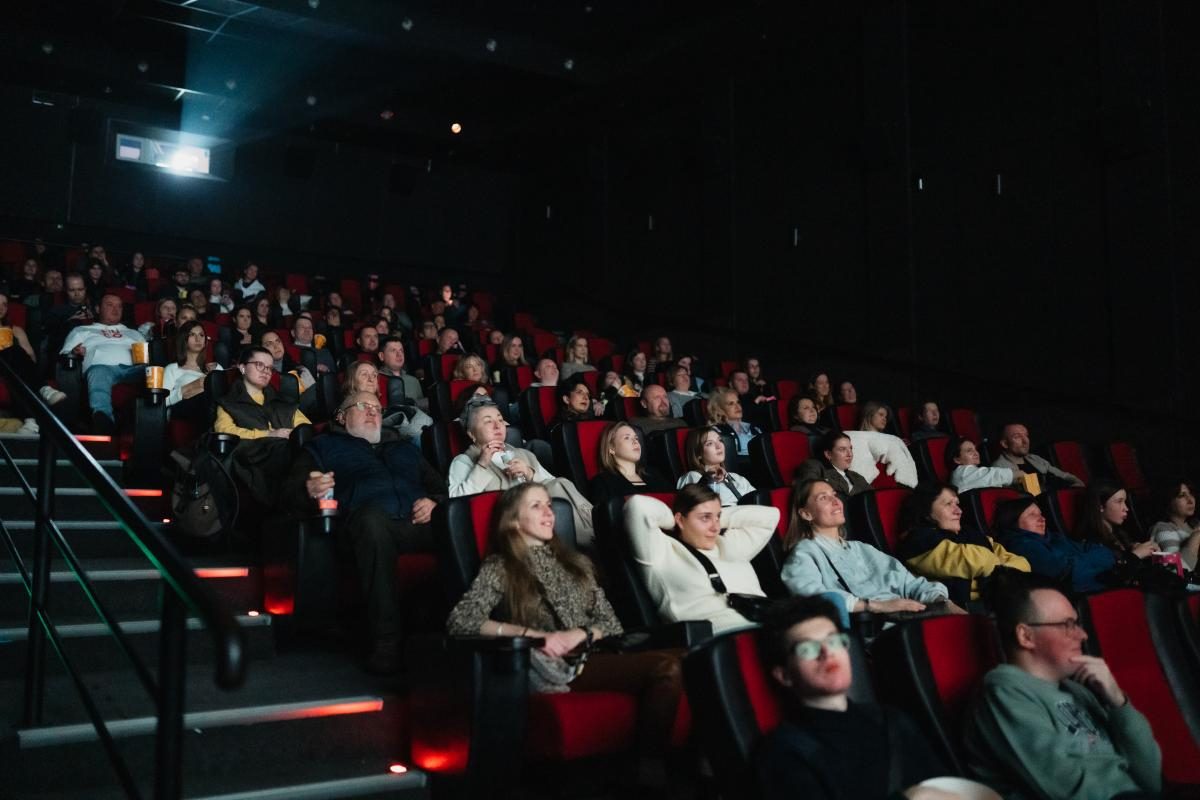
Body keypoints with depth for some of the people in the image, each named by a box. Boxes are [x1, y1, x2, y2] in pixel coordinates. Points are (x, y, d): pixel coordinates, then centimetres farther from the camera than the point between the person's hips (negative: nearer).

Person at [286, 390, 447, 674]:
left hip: (417, 524, 3)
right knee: (373, 517, -42)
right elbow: (293, 490, 15)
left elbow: (439, 485, 30)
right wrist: (310, 490, -10)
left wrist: (434, 502, 5)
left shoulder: (405, 449, 39)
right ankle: (385, 640, -41)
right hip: (368, 523, -3)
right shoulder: (323, 446, 30)